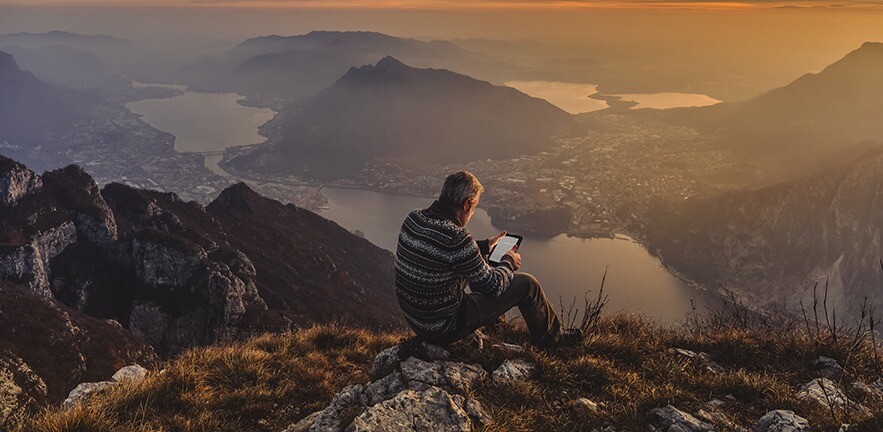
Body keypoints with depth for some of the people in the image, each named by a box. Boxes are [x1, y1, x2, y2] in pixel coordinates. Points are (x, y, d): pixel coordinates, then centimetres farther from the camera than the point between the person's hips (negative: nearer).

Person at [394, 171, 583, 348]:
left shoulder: (413, 219, -5)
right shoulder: (456, 237, -29)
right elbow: (493, 286, -17)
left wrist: (485, 246, 21)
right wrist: (508, 263, 3)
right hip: (445, 329, -8)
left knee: (479, 262, 28)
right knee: (527, 284, 2)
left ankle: (495, 323, 48)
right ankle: (552, 338, 28)